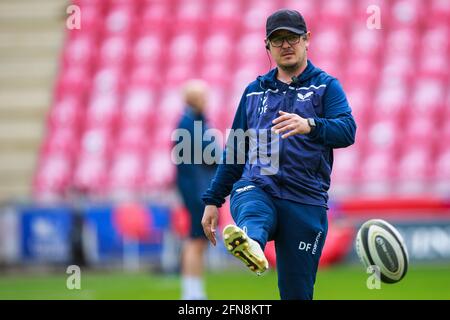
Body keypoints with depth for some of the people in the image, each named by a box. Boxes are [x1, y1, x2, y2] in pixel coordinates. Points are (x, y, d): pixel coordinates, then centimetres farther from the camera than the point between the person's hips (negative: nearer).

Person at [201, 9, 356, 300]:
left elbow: (347, 131, -12)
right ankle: (250, 245, -69)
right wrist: (213, 200, 20)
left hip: (306, 202, -2)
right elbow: (235, 150, 26)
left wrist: (310, 126, -32)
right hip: (256, 189, 2)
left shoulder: (326, 86, 7)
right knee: (252, 213, -36)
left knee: (296, 292, -4)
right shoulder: (255, 91, 20)